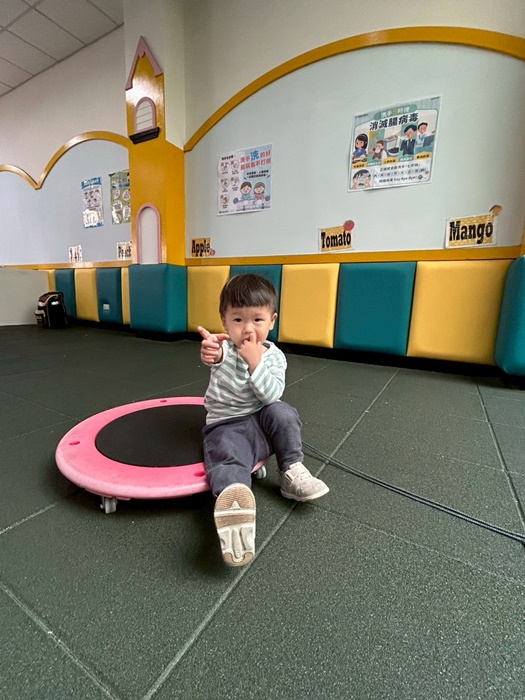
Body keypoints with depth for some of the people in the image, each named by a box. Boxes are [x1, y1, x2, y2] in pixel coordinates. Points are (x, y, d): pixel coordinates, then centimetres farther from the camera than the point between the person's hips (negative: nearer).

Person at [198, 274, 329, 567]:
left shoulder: (274, 356, -2)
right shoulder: (225, 347, -9)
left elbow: (271, 395, -15)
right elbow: (216, 354, -36)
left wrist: (255, 362, -25)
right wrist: (210, 351, -60)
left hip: (262, 421, 3)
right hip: (227, 426, -2)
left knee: (282, 412, -25)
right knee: (228, 457, -31)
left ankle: (292, 470, -6)